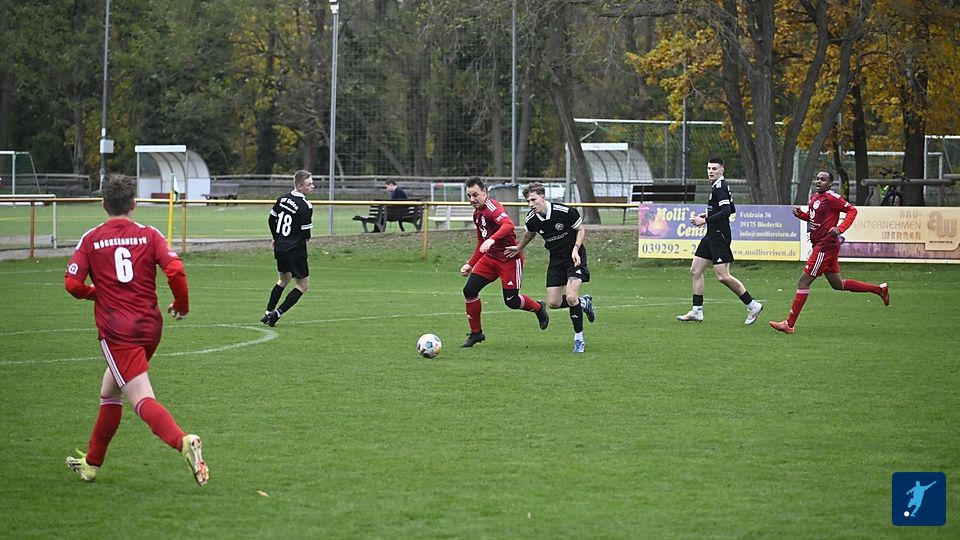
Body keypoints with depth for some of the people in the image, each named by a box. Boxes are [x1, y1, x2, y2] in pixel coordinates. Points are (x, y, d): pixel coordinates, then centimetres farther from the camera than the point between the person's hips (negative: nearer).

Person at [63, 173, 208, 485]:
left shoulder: (91, 240, 0)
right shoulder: (149, 235, 4)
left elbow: (72, 284, -6)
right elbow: (175, 270, -8)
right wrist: (182, 304, 9)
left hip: (116, 331, -5)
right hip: (150, 326, 5)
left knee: (143, 400, -14)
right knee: (110, 392, 23)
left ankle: (183, 442, -41)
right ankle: (91, 464, 32)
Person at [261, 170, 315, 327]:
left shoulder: (283, 198, 2)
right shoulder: (306, 207, -19)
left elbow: (271, 219, 12)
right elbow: (306, 234, -15)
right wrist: (306, 238, 9)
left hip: (280, 247, 7)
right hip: (295, 250, -7)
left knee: (283, 280, 27)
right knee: (303, 285, 5)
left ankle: (268, 313, 25)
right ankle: (277, 313, -3)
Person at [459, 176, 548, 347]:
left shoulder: (492, 207, -17)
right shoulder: (477, 214, 12)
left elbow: (508, 225, -37)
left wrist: (491, 240, -50)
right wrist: (471, 264, 21)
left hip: (509, 258, -8)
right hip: (490, 258, 8)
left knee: (511, 301, -5)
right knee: (469, 290, -6)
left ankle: (539, 308, 27)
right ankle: (476, 333, 7)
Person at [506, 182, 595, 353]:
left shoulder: (565, 211, -23)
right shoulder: (531, 220, -10)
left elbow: (581, 230, -7)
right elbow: (529, 234, 15)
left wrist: (575, 249, -20)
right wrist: (518, 248, 24)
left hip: (574, 256, -5)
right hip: (556, 259, 5)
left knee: (571, 297, -21)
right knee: (553, 303, -1)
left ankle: (579, 340, -5)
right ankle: (584, 302, 29)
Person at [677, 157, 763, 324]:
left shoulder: (720, 187, -14)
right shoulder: (717, 186, 16)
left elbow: (726, 211, -25)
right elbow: (732, 209, 24)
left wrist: (705, 220, -21)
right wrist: (708, 215, 19)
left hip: (719, 236, -11)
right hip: (712, 236, 11)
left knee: (723, 276, -11)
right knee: (695, 270, 9)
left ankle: (752, 305, -2)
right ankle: (697, 311, 11)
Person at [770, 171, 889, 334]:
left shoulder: (831, 197, -14)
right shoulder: (814, 198, 13)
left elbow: (852, 210, -14)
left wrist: (840, 229, -26)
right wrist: (800, 214, 6)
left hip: (826, 246, -10)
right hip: (819, 245, 10)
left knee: (803, 282, -8)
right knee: (837, 283, 19)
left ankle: (789, 324, -5)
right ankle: (879, 289, 28)